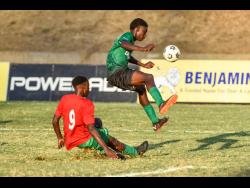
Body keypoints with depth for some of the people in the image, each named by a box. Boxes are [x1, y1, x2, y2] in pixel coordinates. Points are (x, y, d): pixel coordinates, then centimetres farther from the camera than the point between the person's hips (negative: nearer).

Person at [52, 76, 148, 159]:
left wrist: (60, 138, 21)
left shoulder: (64, 99, -1)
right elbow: (91, 129, -26)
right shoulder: (87, 104, -19)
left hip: (69, 143, 7)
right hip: (85, 141, -7)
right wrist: (106, 149, -27)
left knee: (97, 122, 26)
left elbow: (54, 121, 4)